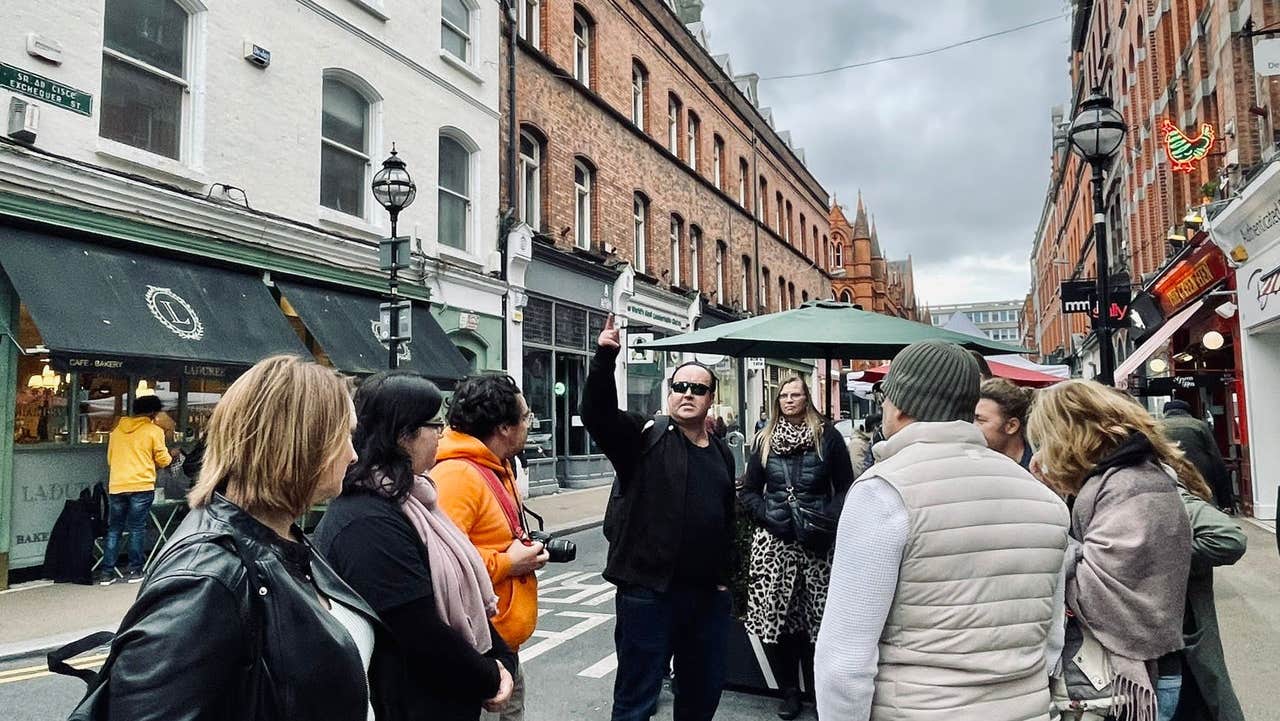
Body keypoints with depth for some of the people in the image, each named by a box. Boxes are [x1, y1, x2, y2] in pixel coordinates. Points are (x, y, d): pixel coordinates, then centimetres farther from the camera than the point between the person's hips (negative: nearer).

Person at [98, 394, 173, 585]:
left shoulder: (117, 430, 11)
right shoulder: (154, 431, -3)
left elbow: (110, 459, 20)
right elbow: (163, 460, 0)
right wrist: (171, 457, 22)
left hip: (116, 486, 4)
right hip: (141, 485, -4)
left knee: (114, 529, 11)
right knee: (137, 528, 4)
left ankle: (106, 572, 12)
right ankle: (134, 570, 9)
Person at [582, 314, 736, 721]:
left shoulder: (721, 453, 12)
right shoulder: (644, 437, -5)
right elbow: (597, 413, -23)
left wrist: (725, 575, 17)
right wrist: (605, 358, -35)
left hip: (708, 594, 6)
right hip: (648, 591, -6)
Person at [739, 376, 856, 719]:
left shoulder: (827, 435, 4)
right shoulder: (765, 439, 11)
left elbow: (845, 488, 4)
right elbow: (748, 491, 12)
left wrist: (827, 519, -11)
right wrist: (767, 515, -5)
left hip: (815, 540, -2)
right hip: (773, 539, 2)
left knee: (818, 617, 0)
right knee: (773, 615, -1)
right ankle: (789, 692, 16)